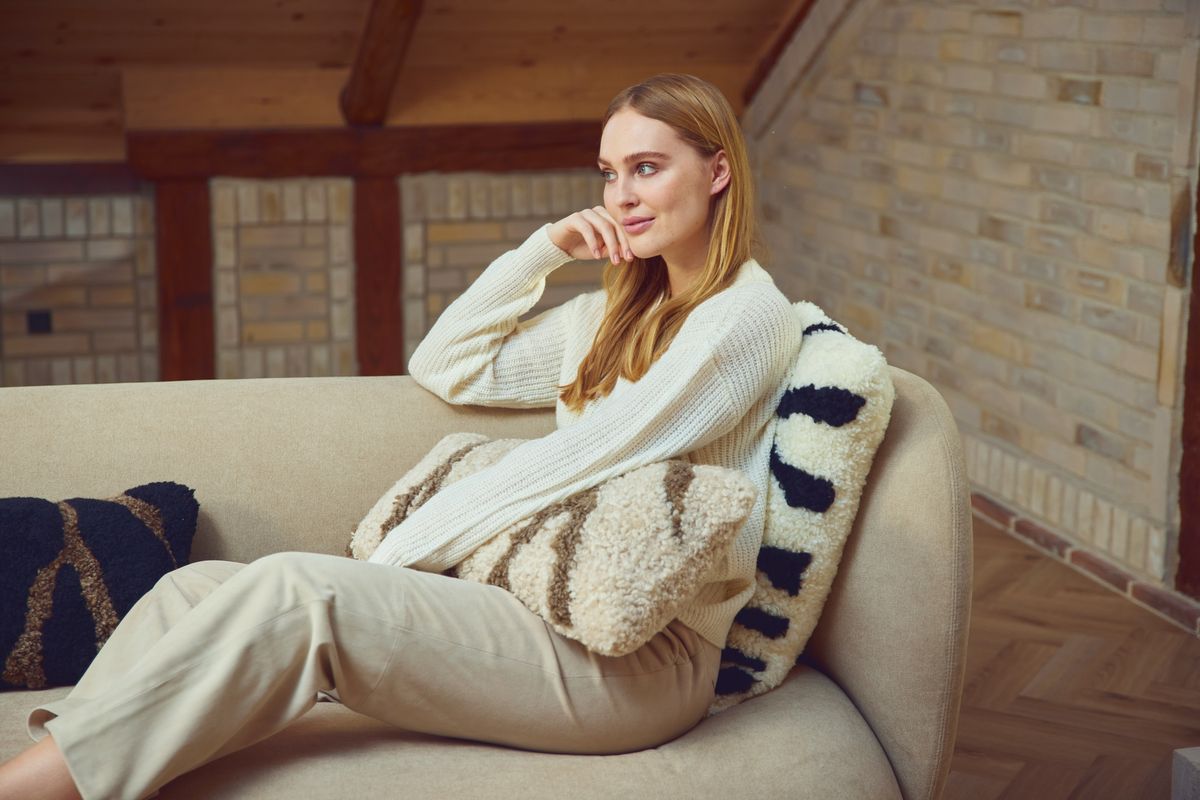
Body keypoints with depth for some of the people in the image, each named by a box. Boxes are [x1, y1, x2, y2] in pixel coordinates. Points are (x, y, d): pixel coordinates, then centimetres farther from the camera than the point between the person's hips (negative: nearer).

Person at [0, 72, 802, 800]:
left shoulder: (749, 314, -5)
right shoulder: (618, 316, 23)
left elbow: (571, 461, -13)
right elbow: (444, 367, 27)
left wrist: (395, 555, -10)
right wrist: (543, 250, 15)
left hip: (638, 657, -8)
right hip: (539, 604, 8)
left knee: (293, 591, -28)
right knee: (196, 588, -9)